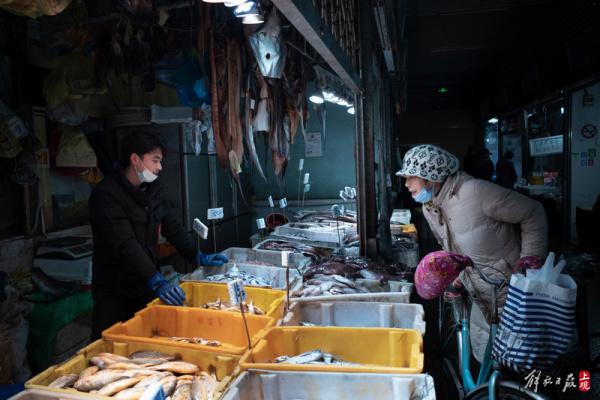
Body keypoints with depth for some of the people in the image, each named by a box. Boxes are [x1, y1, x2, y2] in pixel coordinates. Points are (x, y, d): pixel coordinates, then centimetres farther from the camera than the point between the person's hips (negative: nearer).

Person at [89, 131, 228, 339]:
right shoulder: (106, 194, -18)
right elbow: (126, 245, -27)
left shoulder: (155, 190, 6)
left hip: (147, 287, 6)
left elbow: (172, 227, 12)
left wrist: (198, 257, 5)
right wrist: (157, 281, -33)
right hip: (115, 293, -6)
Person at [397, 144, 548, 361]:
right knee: (484, 359, 18)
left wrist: (530, 259, -15)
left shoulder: (475, 191, -25)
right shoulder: (428, 209, 2)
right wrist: (460, 276, 7)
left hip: (513, 293, -7)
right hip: (481, 300, 8)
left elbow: (532, 213, -15)